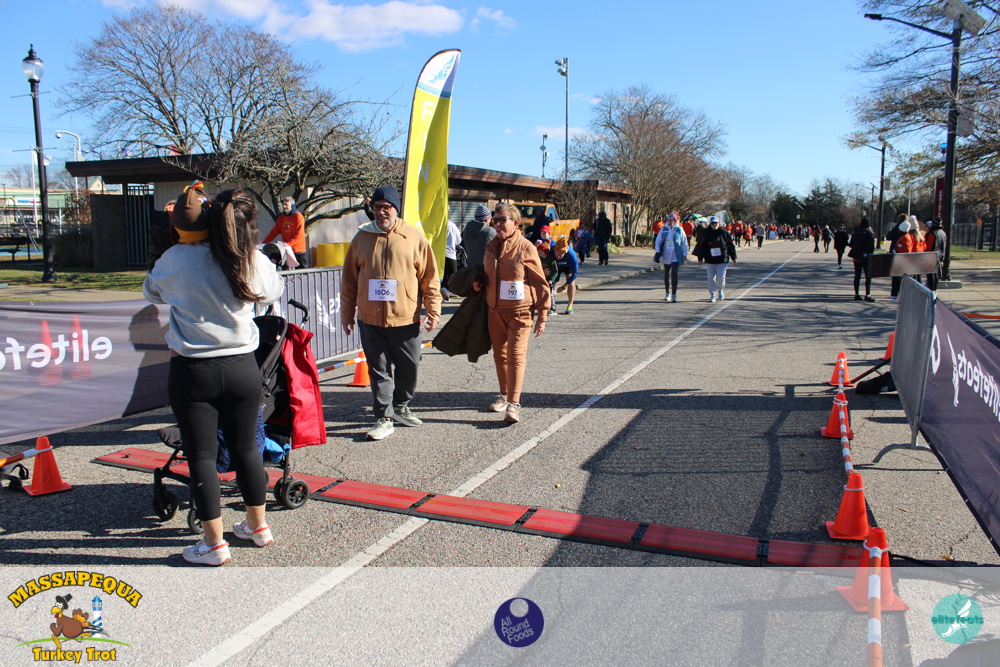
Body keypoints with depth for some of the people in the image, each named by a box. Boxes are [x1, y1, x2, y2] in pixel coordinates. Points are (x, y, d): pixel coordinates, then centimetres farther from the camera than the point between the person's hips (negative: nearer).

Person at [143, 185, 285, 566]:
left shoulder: (177, 259, -9)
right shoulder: (255, 262, -5)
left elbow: (152, 291, 11)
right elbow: (274, 291, 16)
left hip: (193, 372, -2)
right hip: (242, 367, 3)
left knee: (201, 455, 7)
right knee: (246, 448, 16)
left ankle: (214, 543, 14)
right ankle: (257, 526, 30)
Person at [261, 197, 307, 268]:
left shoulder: (298, 216, -6)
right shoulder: (281, 218, 12)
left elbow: (299, 235, -15)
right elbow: (274, 232, 12)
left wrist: (288, 244, -27)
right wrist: (263, 243, 3)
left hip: (298, 251, -5)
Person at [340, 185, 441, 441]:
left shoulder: (415, 238, 0)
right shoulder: (362, 238, 5)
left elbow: (429, 277, 1)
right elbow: (349, 280, 10)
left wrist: (433, 310, -4)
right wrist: (347, 314, 9)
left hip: (406, 318, -1)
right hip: (370, 319, 1)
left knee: (408, 367, 11)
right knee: (379, 370, 5)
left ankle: (401, 407, 33)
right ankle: (384, 418, 13)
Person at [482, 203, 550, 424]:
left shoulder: (525, 248, -10)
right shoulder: (491, 247, 7)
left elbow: (540, 283, -8)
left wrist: (542, 316, -9)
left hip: (519, 310, -6)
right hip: (495, 310, 6)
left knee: (516, 355, -10)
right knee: (500, 354, 13)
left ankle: (514, 403, -10)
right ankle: (504, 395, 28)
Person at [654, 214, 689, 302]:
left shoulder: (679, 230, -2)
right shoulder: (663, 230, 3)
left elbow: (684, 243, 6)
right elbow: (657, 241, 9)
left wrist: (684, 254, 3)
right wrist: (657, 252, -3)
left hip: (676, 256, -3)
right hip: (666, 255, 3)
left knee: (674, 274, -15)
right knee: (666, 274, 11)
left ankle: (674, 295, -15)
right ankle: (667, 294, 25)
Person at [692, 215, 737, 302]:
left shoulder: (723, 232, 0)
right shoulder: (706, 233, 2)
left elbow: (730, 245, 5)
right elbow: (701, 245, 8)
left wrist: (733, 257, 7)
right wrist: (700, 258, 9)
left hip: (722, 259, -1)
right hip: (710, 260, 1)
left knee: (721, 276, -7)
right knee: (711, 277, 0)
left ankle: (720, 289, 23)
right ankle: (712, 295, 10)